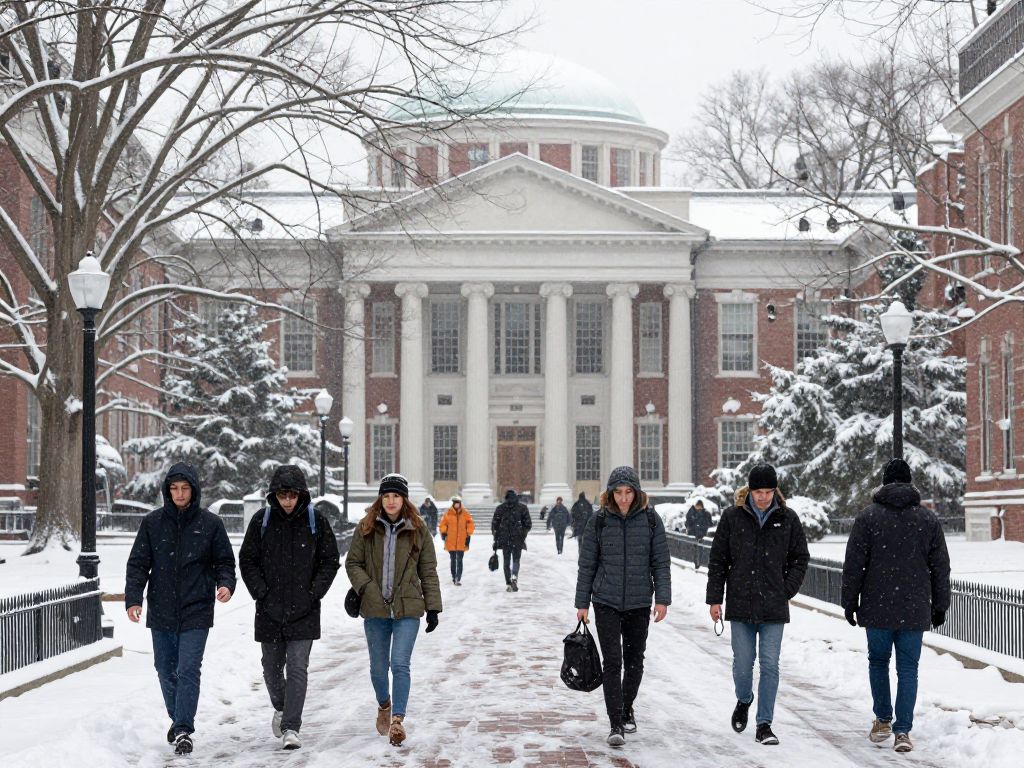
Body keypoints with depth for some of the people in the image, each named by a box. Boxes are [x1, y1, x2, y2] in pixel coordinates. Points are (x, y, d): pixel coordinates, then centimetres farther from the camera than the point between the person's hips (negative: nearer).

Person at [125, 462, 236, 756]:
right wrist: (133, 598, -8)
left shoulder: (210, 523, 1)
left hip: (196, 612, -2)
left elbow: (224, 562, 7)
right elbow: (138, 564, 4)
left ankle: (184, 730, -8)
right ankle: (177, 719, 32)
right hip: (161, 611, 3)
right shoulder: (152, 522, 4)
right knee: (166, 671, 12)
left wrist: (226, 584, -14)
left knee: (188, 670, -11)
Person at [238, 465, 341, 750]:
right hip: (269, 610, 2)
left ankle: (291, 727, -7)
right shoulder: (262, 520, 0)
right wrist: (260, 592, -4)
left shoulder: (316, 522, -2)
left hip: (304, 611, -2)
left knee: (297, 668, -8)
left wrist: (314, 593, -5)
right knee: (272, 669, 13)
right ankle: (281, 708, 40)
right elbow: (247, 560, 5)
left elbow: (330, 561, 5)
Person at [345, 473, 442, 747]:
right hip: (375, 610, 2)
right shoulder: (366, 529, 2)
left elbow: (428, 571, 4)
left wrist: (433, 607, 1)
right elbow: (352, 563, 5)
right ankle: (384, 705, 40)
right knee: (378, 667, 12)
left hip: (407, 609, -2)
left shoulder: (418, 530, 1)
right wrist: (367, 588, -12)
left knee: (400, 664, -14)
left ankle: (397, 719, -10)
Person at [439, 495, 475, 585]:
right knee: (453, 560, 13)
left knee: (459, 560, -6)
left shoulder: (465, 513, -1)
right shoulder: (448, 513, -1)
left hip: (461, 542, -1)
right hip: (451, 541, 1)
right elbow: (443, 523, 6)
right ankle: (454, 577, 25)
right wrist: (443, 533, -4)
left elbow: (470, 525, 4)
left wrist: (468, 536, 0)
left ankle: (458, 579, -9)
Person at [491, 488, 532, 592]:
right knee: (516, 559, 8)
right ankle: (514, 576, -19)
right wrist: (523, 534, 16)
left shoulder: (500, 508, 3)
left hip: (504, 540, 1)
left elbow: (494, 524, 3)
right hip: (518, 540, -1)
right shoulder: (522, 507, 1)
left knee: (506, 561, 10)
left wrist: (496, 539, 11)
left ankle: (508, 584, 5)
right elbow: (528, 523, 0)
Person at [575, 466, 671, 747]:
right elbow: (587, 564, 2)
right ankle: (616, 724, -7)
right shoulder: (599, 521, -3)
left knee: (634, 661, 12)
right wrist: (582, 603, 2)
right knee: (612, 662, -9)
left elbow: (661, 562, 1)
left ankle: (627, 709, 34)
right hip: (606, 602, -1)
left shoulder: (650, 519, -2)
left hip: (639, 602, 1)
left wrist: (662, 598, -5)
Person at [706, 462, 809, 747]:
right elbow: (717, 560, 5)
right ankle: (743, 700, 35)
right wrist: (715, 599, 2)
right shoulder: (732, 517, 0)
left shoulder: (787, 519, 2)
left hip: (774, 607, 0)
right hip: (740, 605, 0)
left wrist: (787, 590, 1)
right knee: (742, 663, 5)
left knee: (770, 665, -2)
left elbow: (800, 558, 12)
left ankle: (764, 724, 5)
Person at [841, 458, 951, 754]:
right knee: (908, 668, 3)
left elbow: (853, 565, -3)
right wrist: (940, 605, 15)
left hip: (877, 607, -1)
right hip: (915, 610, 1)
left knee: (878, 660, 17)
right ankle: (902, 731, -1)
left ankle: (883, 720, 21)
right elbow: (940, 567, 7)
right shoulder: (928, 519, 4)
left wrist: (850, 602, 5)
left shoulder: (869, 516, -3)